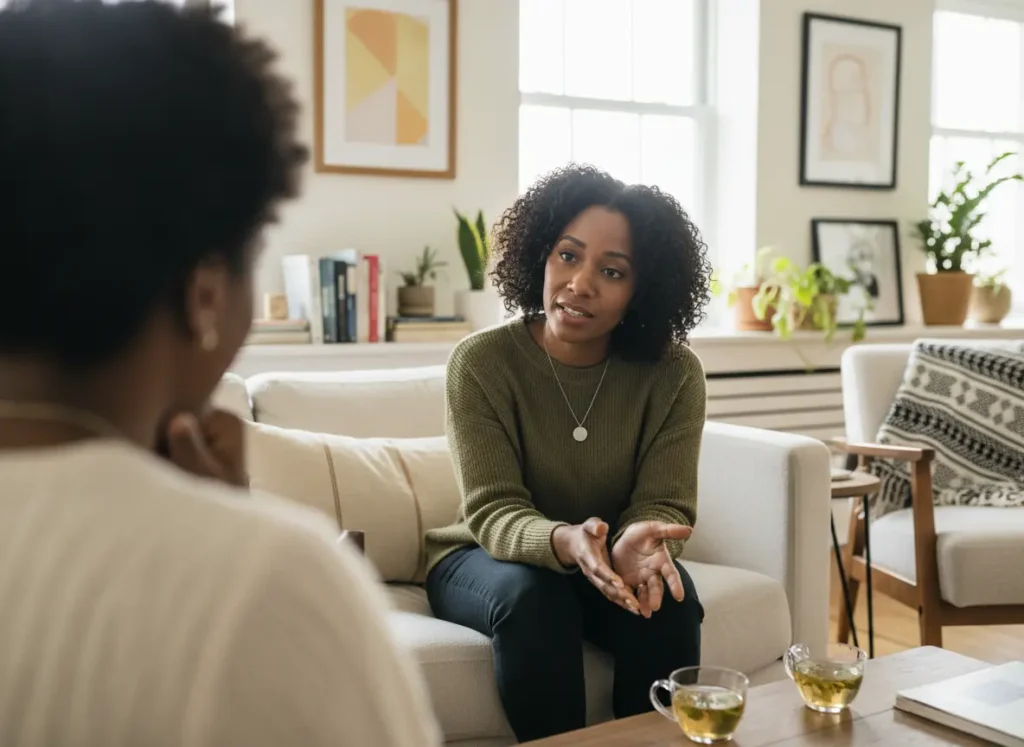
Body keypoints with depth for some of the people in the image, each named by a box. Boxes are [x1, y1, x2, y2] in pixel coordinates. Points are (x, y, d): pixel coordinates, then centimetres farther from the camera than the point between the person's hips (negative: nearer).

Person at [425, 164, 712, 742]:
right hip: (488, 559, -1)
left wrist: (637, 544, -42)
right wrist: (566, 542, -45)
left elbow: (665, 505, -16)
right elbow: (493, 511, -23)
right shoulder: (482, 362, -18)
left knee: (667, 595, -28)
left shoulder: (674, 374, -13)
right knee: (534, 595, -33)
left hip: (608, 565, 2)